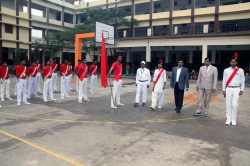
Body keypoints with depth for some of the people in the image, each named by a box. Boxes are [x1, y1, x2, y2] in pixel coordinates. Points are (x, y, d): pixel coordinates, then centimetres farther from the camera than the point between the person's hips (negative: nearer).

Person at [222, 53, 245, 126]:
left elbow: (242, 81, 5)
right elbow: (224, 81, 7)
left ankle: (233, 120, 9)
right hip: (228, 89, 1)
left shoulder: (240, 70, 3)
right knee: (228, 104, 3)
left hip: (236, 89, -1)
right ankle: (228, 119, 12)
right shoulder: (226, 70, 6)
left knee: (235, 105, -3)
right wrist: (224, 90, 5)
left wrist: (241, 90, 1)